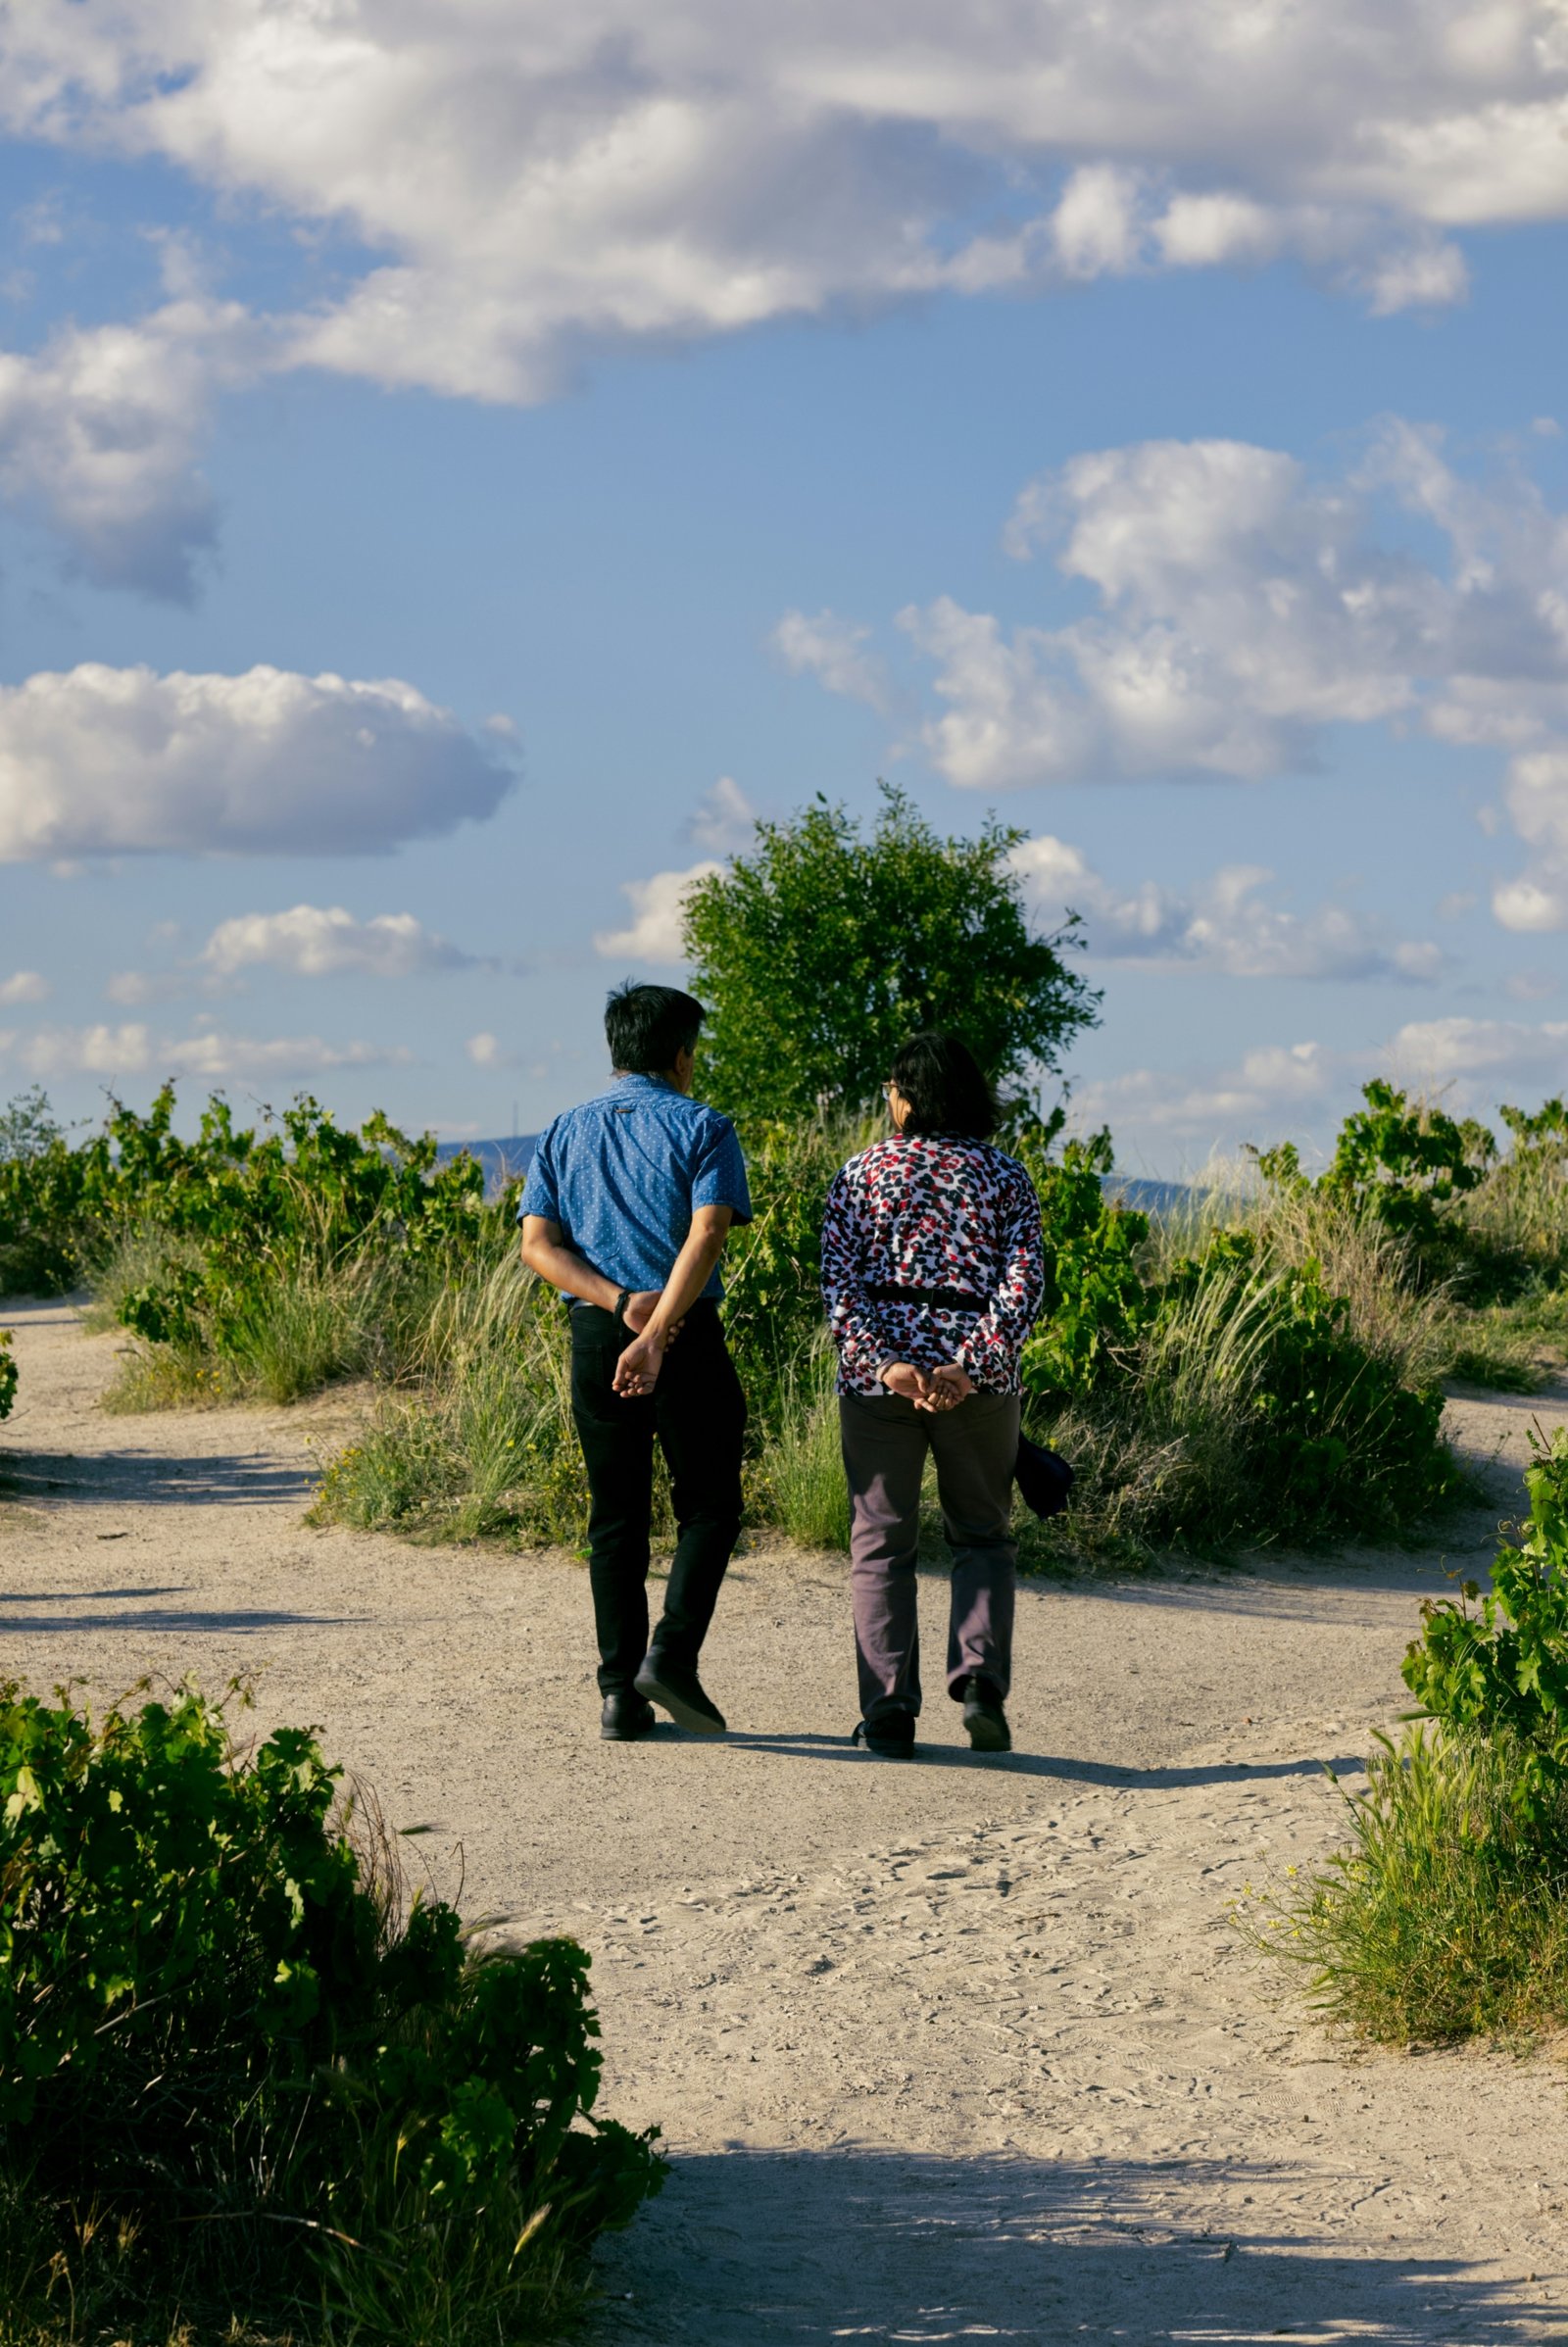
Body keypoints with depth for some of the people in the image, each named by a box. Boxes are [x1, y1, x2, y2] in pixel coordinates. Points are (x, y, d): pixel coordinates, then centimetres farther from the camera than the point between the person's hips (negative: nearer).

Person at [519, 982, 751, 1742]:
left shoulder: (562, 1135, 12)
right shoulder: (702, 1129, -1)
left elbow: (538, 1244, 0)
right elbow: (706, 1234, -16)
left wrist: (620, 1303, -10)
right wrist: (657, 1335, -22)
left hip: (594, 1335, 4)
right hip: (688, 1333, -4)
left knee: (616, 1516, 9)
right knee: (708, 1506, 9)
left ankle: (620, 1690, 4)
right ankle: (672, 1653, -10)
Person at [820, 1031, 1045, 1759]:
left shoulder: (862, 1173, 4)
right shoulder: (1004, 1175, 5)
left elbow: (839, 1281, -7)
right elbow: (1023, 1281, -7)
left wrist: (884, 1364, -15)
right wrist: (972, 1367, -14)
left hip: (876, 1372, 0)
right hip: (978, 1381, 1)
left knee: (881, 1543, 7)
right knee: (983, 1535, 15)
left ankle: (889, 1712, 1)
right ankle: (982, 1679, -6)